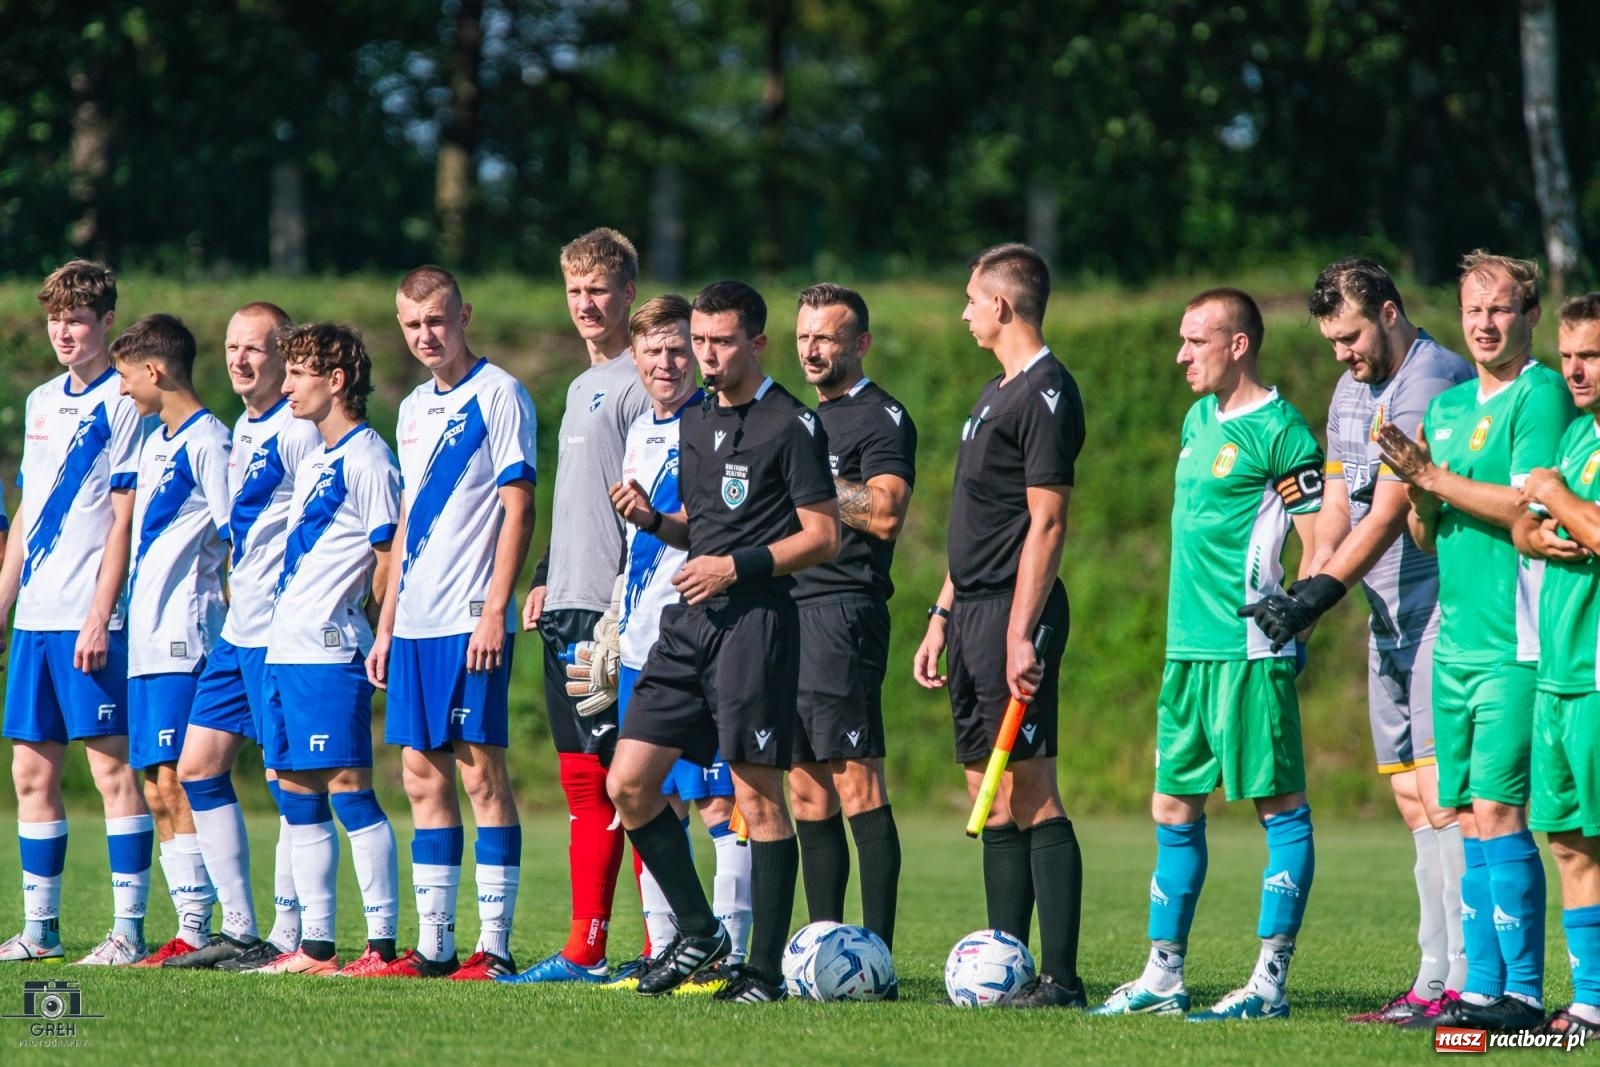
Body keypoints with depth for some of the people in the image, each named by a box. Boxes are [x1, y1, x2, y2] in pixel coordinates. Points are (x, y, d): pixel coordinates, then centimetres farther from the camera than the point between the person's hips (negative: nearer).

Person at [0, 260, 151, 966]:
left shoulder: (124, 403, -5)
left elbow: (125, 517, -10)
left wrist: (100, 617, -16)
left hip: (89, 620, -8)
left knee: (112, 767, -7)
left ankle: (129, 930, -5)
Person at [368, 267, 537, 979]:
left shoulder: (497, 396, -5)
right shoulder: (414, 408, 18)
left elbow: (517, 509, -10)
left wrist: (495, 610, -17)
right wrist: (385, 624, 19)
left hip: (471, 621, -8)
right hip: (416, 622, 8)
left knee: (480, 769, -7)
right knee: (422, 774, 7)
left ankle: (494, 944, -6)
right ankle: (433, 944, 11)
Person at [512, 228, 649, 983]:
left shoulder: (638, 385, -8)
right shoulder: (579, 389, 21)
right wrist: (544, 579, 20)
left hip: (614, 612, -9)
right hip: (567, 610, 9)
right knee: (580, 780, 8)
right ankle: (583, 951, 10)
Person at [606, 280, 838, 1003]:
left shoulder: (791, 424, -6)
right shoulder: (695, 421, 17)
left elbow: (823, 536, -8)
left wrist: (736, 567, -15)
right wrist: (652, 520, 6)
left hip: (754, 620, -8)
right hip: (690, 619, 8)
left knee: (758, 797, -5)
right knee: (628, 783, 1)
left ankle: (764, 970, 1)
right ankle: (698, 934, 14)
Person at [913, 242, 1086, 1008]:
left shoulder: (1046, 394, -11)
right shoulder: (996, 394, 19)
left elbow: (1046, 522, -17)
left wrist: (1021, 633, -22)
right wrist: (943, 617, 21)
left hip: (1012, 614, -10)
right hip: (973, 610, 10)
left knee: (1030, 795, -10)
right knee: (993, 802, 9)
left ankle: (1060, 978, -11)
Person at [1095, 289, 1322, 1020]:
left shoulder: (1277, 432, -9)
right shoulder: (1199, 419, 16)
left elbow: (1321, 549, -11)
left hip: (1248, 651, -9)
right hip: (1189, 647, 9)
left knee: (1279, 805, -4)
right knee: (1174, 808, 10)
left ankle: (1270, 983, -5)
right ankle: (1162, 978, 15)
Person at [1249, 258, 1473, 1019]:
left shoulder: (1434, 382, -14)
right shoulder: (1351, 392, 16)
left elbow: (1389, 510, -20)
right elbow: (1338, 504, 13)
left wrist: (1322, 593, -23)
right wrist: (1305, 587, -4)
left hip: (1444, 613, -9)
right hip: (1390, 620, 9)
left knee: (1442, 792, -14)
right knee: (1413, 800, 7)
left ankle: (1468, 979, -15)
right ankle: (1436, 979, 9)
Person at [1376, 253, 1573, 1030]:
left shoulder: (1540, 396, -7)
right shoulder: (1448, 406, 18)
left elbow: (1529, 504, -18)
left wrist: (1435, 478, -13)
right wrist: (1418, 492, -3)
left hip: (1514, 643, -8)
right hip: (1457, 639, 8)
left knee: (1497, 810, -11)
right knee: (1470, 816, 8)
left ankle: (1522, 992, -9)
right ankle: (1483, 987, 12)